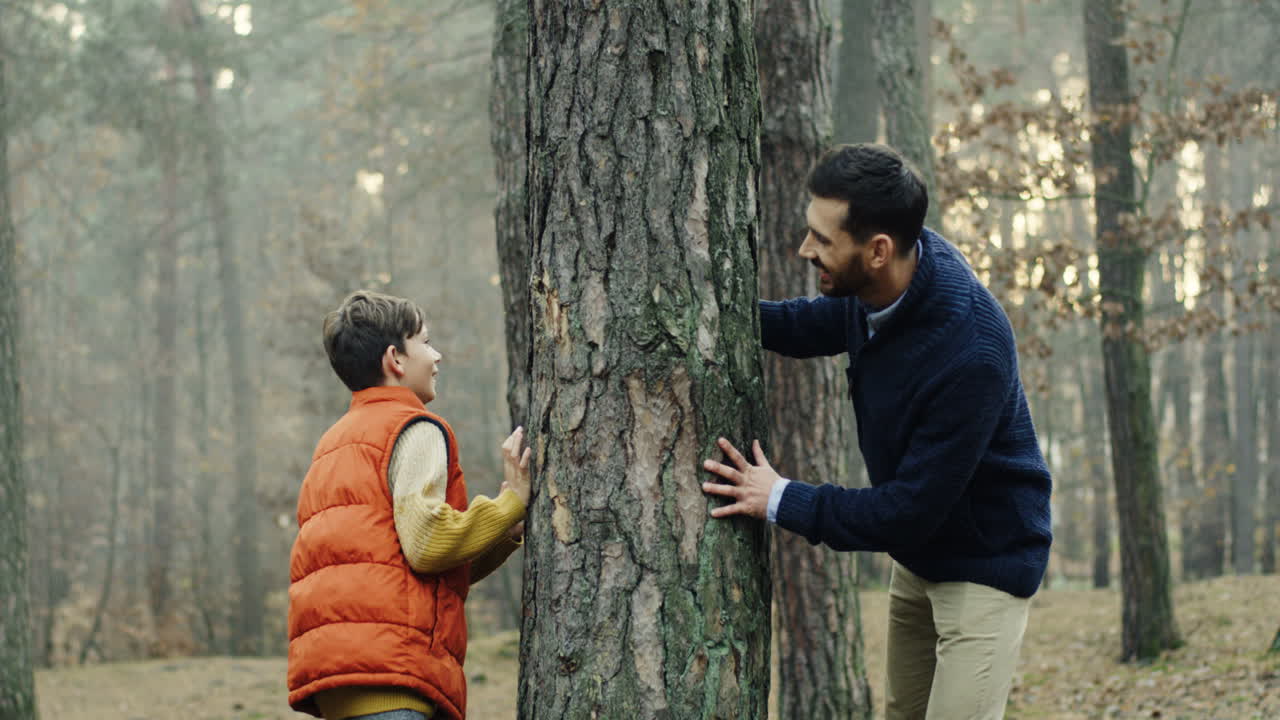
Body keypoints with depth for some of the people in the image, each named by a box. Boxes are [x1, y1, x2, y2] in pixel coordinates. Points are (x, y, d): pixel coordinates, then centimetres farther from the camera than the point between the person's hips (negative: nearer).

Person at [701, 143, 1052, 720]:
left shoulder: (970, 353, -36)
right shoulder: (882, 281, -13)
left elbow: (912, 508, -30)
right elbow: (814, 324, 12)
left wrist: (782, 500, -24)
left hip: (985, 560, -8)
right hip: (918, 552, 9)